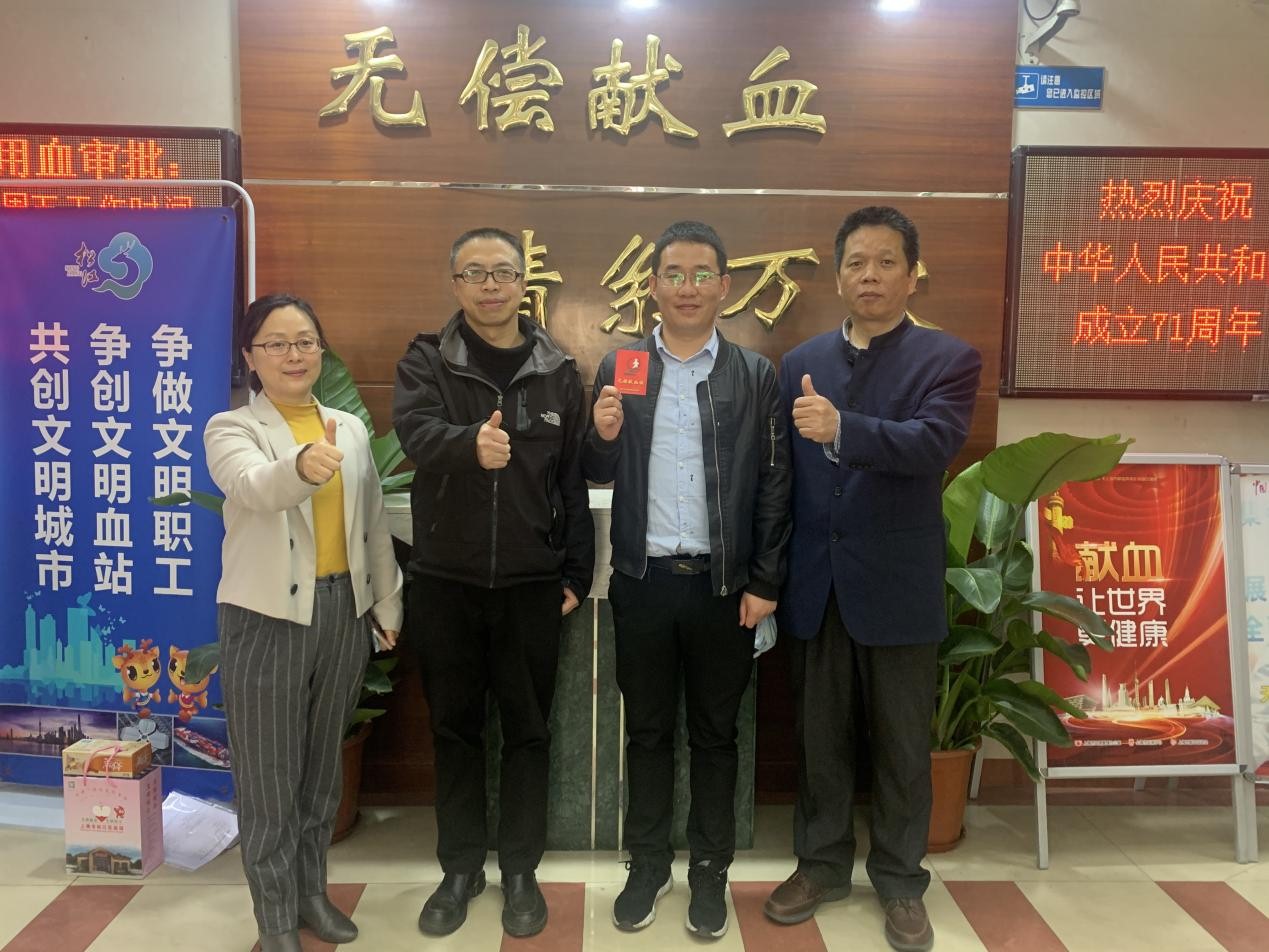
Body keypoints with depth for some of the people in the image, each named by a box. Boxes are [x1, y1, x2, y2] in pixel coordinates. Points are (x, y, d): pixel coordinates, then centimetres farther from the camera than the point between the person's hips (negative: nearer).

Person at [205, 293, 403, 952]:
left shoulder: (350, 428, 9)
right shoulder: (231, 429, -5)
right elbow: (254, 488, -28)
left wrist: (387, 606, 11)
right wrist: (302, 466, -49)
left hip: (343, 611, 4)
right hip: (268, 616, -4)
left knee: (323, 762, 16)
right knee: (269, 772, 5)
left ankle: (311, 891, 33)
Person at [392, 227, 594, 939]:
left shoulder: (558, 371, 2)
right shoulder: (426, 362, -1)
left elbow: (574, 479, 2)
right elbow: (417, 433, -22)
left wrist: (577, 574, -2)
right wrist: (470, 445, -43)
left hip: (531, 583, 0)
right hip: (445, 580, 0)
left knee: (528, 728, 10)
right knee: (456, 727, 13)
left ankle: (521, 869, 27)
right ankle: (461, 867, 30)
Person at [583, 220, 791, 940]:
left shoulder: (755, 375, 1)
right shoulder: (620, 368, 5)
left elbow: (774, 485, -1)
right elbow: (600, 476, 7)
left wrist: (765, 583, -5)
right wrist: (604, 437, -14)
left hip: (723, 582, -1)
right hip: (643, 580, 1)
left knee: (715, 733, 11)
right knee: (648, 730, 13)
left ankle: (711, 871, 27)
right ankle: (648, 865, 29)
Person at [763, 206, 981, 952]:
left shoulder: (950, 359, -3)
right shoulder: (801, 363, 7)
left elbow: (933, 443, -22)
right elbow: (785, 473, 6)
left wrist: (842, 428, -37)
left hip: (898, 585, -3)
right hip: (816, 583, 3)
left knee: (902, 745, 11)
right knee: (822, 739, 15)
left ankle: (901, 882, 29)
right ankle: (822, 864, 32)